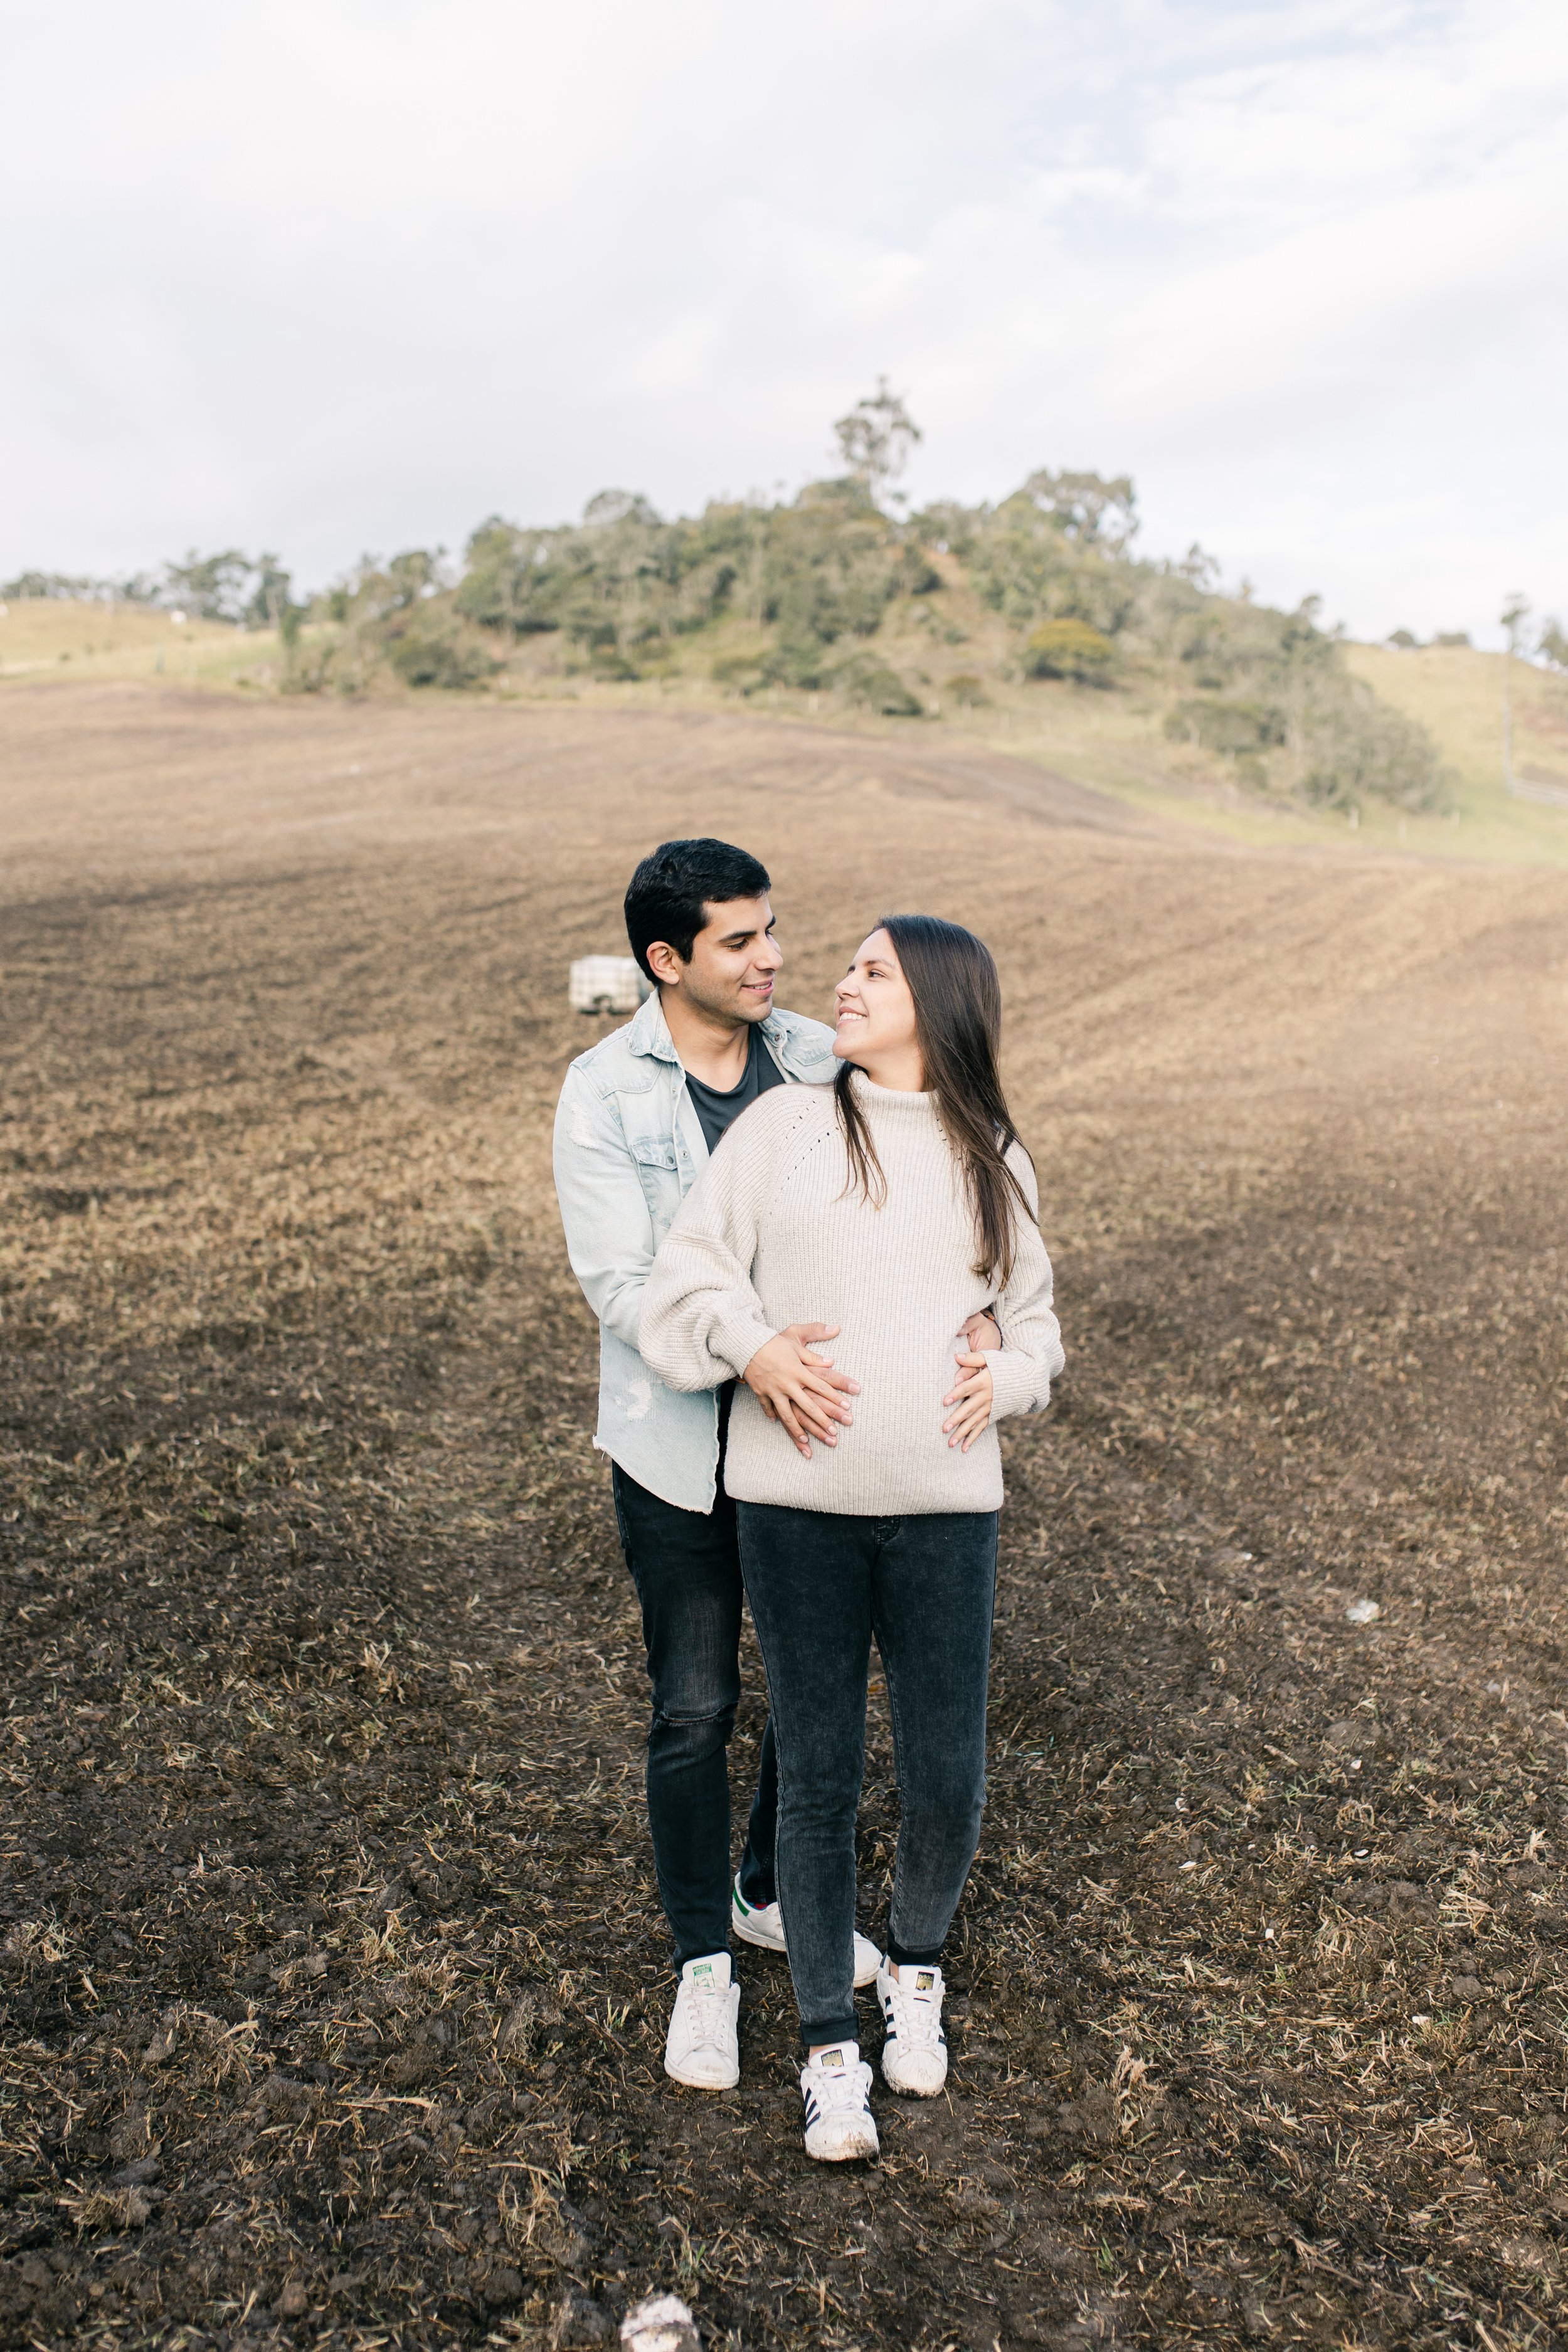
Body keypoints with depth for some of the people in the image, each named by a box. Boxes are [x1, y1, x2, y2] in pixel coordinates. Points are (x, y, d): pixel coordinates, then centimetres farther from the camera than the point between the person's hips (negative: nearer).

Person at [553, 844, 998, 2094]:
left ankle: (773, 1892, 43)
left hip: (814, 1426, 4)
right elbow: (620, 1284, -17)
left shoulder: (818, 1061, -2)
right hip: (679, 1442, -3)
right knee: (696, 1711, 5)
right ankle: (704, 1967, 28)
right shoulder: (604, 1092, -12)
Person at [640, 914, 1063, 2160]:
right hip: (795, 1499, -1)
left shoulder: (992, 1159, 9)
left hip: (946, 1506, 1)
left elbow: (1033, 1315, 18)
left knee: (948, 1782, 6)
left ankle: (916, 1969, 38)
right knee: (819, 1779, 7)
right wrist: (750, 1347, -15)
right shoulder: (781, 1125, 4)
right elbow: (686, 1268, 3)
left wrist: (1004, 1378, -3)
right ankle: (831, 2047, 27)